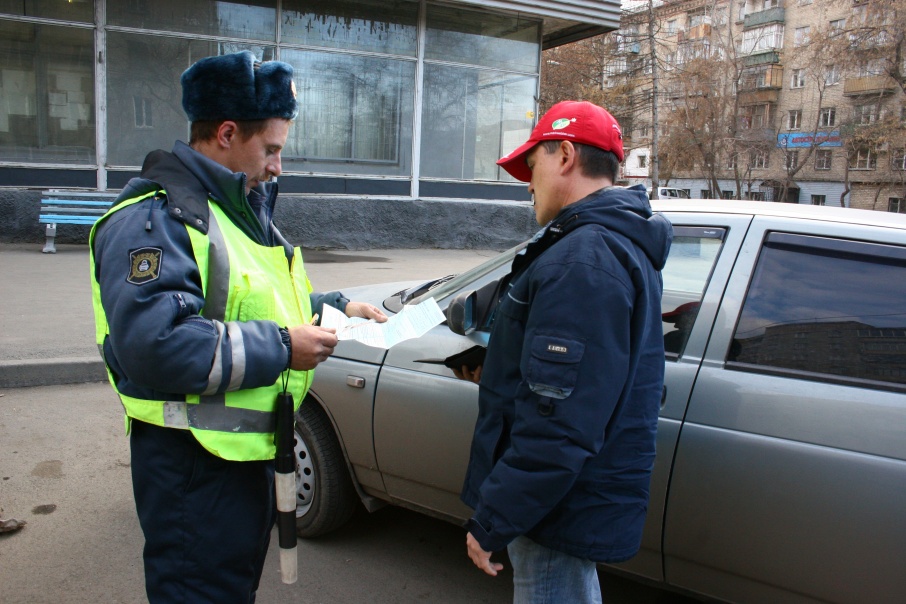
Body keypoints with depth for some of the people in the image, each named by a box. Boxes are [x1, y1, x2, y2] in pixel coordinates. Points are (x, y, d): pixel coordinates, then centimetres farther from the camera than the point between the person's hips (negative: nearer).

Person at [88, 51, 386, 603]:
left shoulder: (242, 208, 13)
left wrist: (335, 307, 9)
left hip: (252, 448, 10)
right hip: (196, 466, -10)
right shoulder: (153, 219, -21)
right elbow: (154, 345, -33)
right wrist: (279, 348, -28)